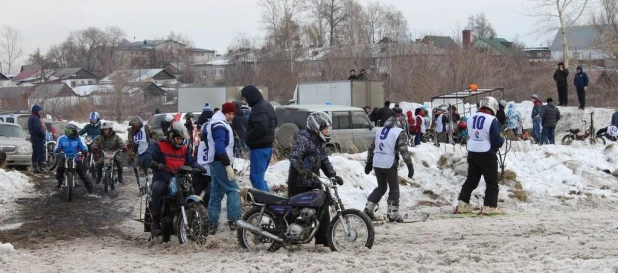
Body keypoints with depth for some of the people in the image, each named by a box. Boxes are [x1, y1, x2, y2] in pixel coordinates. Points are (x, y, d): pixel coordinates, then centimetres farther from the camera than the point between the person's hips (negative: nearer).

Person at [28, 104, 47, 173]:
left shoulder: (31, 118, 17)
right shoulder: (35, 118, -16)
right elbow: (38, 128, -25)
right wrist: (44, 134, -11)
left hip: (34, 138, 11)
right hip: (38, 138, -11)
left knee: (35, 153, 12)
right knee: (41, 153, -10)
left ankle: (35, 168, 14)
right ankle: (42, 168, -13)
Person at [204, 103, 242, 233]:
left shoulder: (217, 124, 20)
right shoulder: (220, 125, -14)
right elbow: (220, 147, -24)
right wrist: (228, 165, -25)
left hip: (216, 163, 11)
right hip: (220, 162, -11)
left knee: (216, 193, 9)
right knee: (233, 190, -10)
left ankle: (213, 224, 9)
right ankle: (233, 220, -16)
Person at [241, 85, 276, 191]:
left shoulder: (258, 109, -18)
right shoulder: (266, 104, 14)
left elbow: (260, 128, -27)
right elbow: (274, 122, 24)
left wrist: (248, 136, -14)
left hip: (259, 147, -10)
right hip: (268, 145, 10)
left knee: (256, 177, -8)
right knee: (259, 175, 18)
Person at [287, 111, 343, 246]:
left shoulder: (320, 142, 13)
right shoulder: (303, 140, -16)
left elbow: (324, 160, 14)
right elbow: (294, 157, -28)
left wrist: (333, 175, -1)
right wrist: (305, 171, -40)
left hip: (313, 184, 8)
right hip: (299, 184, -8)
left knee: (323, 210, 4)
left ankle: (322, 240, 11)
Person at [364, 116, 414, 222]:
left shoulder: (380, 131, 15)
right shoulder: (400, 132, -3)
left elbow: (371, 148, 18)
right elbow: (404, 150, -12)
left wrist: (369, 163, 25)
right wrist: (410, 166, -9)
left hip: (377, 164, 6)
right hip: (389, 164, -6)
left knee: (381, 187, 21)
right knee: (394, 189, 8)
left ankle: (368, 208, 13)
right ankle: (392, 213, 6)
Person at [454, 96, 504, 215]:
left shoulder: (471, 118, 4)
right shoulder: (492, 120, -16)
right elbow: (497, 140, -17)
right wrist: (502, 141, 5)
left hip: (472, 153, 6)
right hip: (487, 155, -6)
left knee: (471, 179, 16)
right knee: (492, 182, 4)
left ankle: (462, 205, 14)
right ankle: (489, 206, 0)